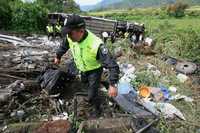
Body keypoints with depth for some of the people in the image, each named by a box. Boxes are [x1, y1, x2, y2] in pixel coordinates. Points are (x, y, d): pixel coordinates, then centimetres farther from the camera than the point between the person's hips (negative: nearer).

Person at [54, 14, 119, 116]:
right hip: (82, 68, 6)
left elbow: (112, 65, -42)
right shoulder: (70, 37, -23)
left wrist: (113, 84, -48)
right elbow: (64, 46, 3)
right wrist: (58, 56, 18)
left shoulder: (96, 45, -43)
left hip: (95, 70, -6)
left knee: (92, 96, -1)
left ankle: (97, 110, 31)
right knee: (85, 82, 32)